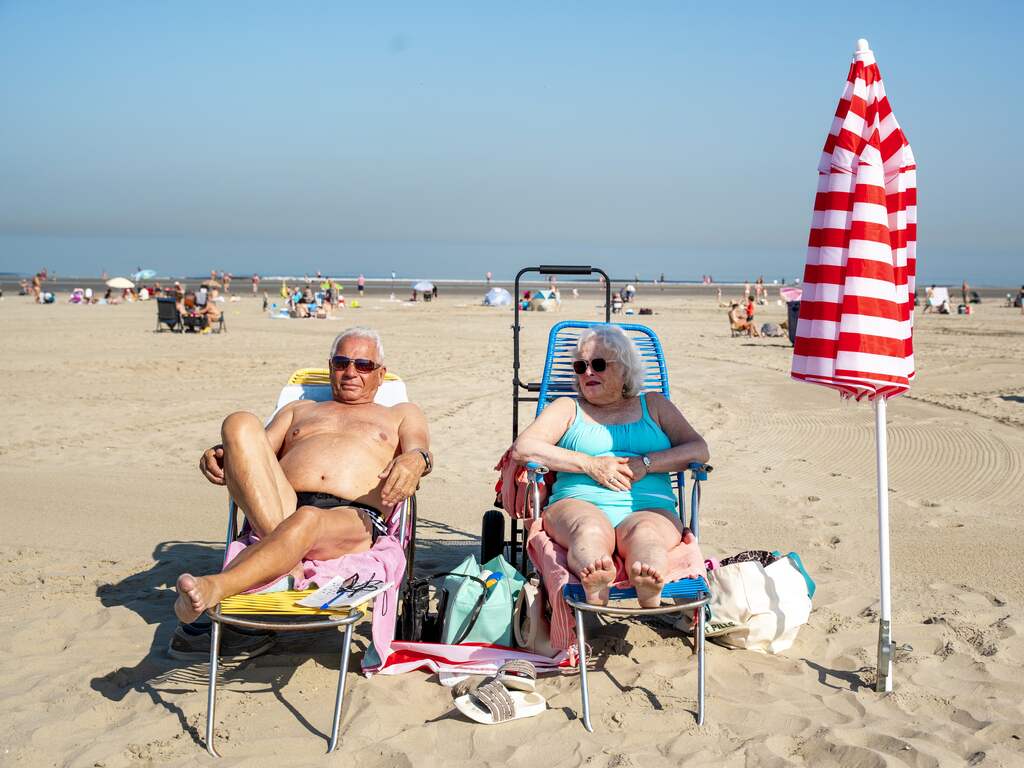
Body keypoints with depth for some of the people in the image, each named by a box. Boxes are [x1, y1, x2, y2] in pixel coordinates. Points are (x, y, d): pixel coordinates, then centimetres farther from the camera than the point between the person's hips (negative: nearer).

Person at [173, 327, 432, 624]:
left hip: (354, 516, -3)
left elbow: (420, 449, 10)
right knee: (240, 423, -24)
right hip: (281, 504, 3)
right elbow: (259, 454, 23)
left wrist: (415, 459, -18)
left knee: (307, 521, -41)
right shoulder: (299, 409, 39)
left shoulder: (401, 414, 32)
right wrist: (222, 456, -2)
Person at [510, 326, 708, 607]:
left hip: (648, 508, 1)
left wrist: (645, 464, -5)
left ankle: (650, 585, -70)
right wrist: (590, 464, -5)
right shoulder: (567, 408, 23)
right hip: (580, 504, -1)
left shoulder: (653, 405, 26)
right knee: (590, 531, -38)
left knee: (644, 533, -37)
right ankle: (594, 585, -71)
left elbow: (699, 449, 13)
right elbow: (522, 449, 5)